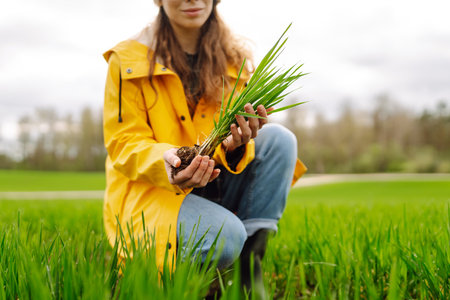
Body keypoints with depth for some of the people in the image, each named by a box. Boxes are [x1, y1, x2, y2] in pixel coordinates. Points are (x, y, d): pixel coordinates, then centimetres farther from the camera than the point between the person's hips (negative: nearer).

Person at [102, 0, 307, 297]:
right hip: (149, 188, -4)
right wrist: (164, 161, -33)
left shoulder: (234, 59, 4)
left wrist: (237, 146, -26)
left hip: (214, 185, 5)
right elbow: (123, 143, -10)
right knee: (224, 238, -33)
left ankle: (249, 264, -16)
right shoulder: (128, 61, -7)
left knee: (279, 138, -19)